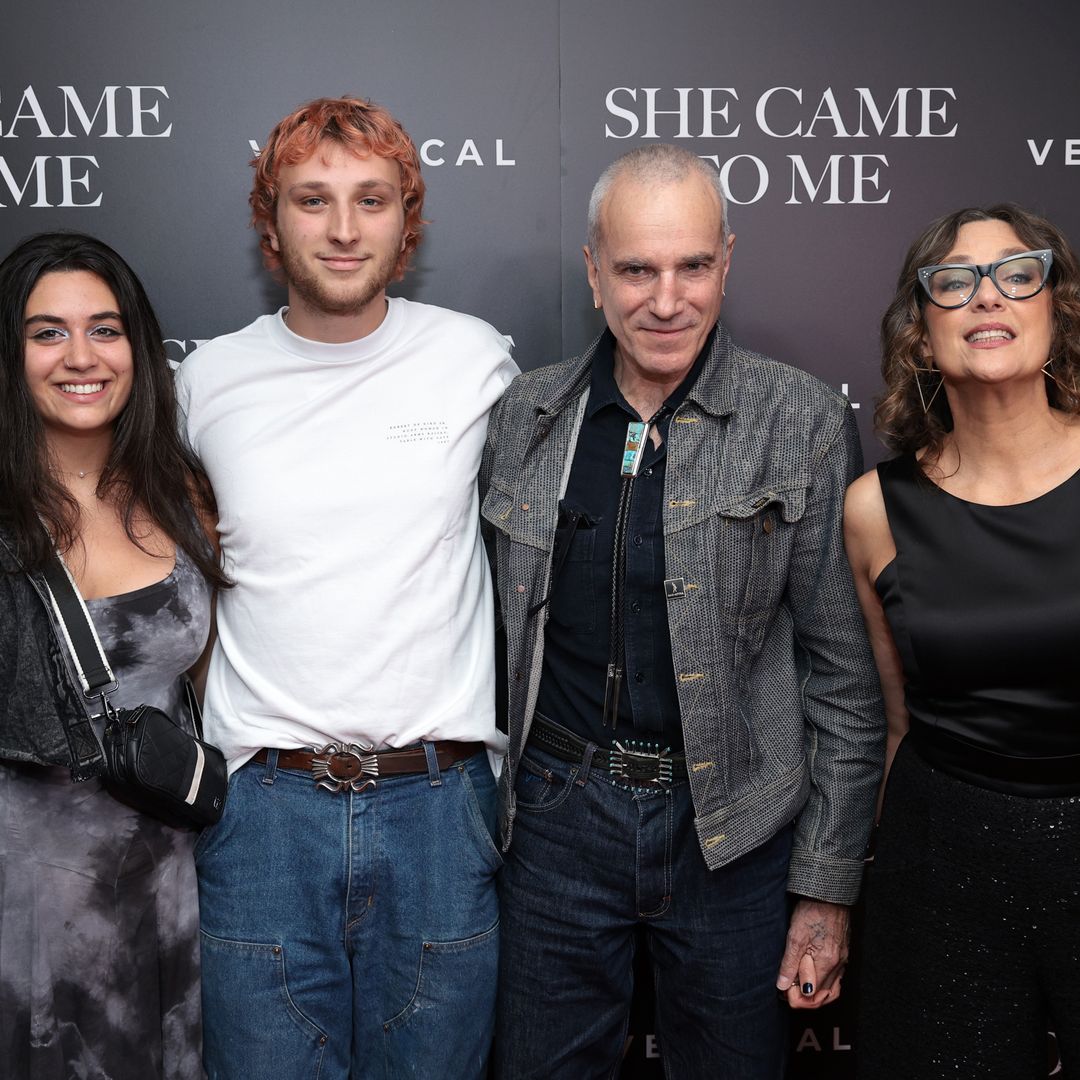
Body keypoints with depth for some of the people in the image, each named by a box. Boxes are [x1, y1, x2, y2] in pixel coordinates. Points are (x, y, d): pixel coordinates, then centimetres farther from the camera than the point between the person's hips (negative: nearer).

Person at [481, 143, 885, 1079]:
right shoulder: (524, 417, 2)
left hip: (734, 833, -2)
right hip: (559, 818, 3)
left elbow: (845, 675, -6)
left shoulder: (806, 424, -8)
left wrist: (828, 888, -6)